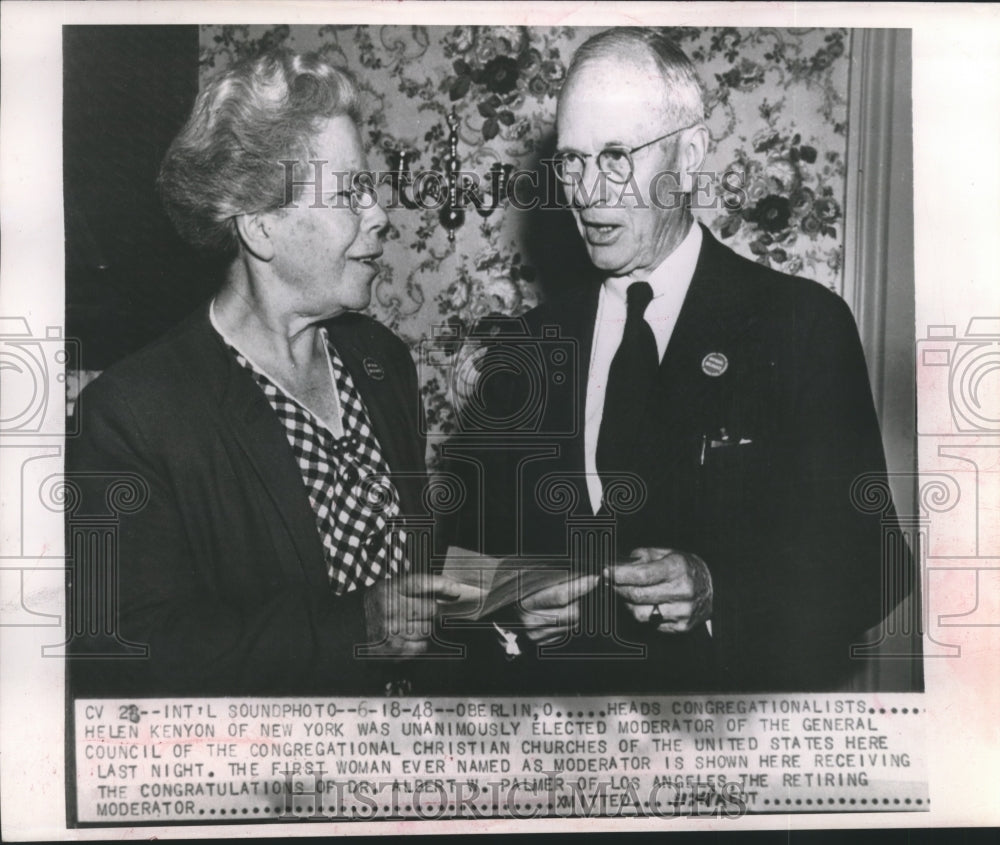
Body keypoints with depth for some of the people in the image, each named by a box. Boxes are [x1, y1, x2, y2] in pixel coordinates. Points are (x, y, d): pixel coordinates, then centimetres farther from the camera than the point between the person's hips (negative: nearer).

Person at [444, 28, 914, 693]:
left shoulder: (804, 326, -2)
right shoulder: (520, 351, 7)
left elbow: (868, 564, -3)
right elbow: (472, 543, 11)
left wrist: (716, 593, -17)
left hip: (736, 687, -2)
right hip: (547, 685, 2)